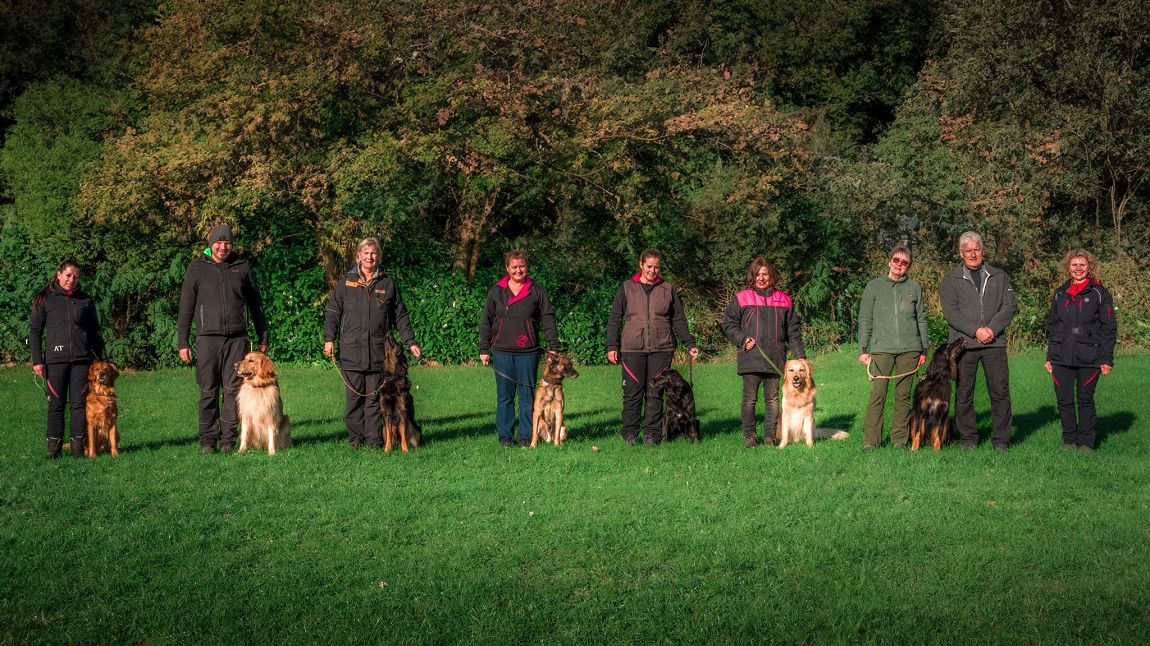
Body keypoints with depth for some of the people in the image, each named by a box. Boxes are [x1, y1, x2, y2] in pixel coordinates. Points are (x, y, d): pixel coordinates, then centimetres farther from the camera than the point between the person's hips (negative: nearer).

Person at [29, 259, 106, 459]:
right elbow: (34, 331, 5)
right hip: (55, 359, -1)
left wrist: (102, 359, 10)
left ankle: (78, 447, 5)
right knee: (56, 404, 1)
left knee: (79, 403, 1)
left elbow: (94, 332, 15)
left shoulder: (86, 300, 10)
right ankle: (54, 446, 6)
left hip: (82, 359, 1)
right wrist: (37, 361, -3)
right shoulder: (44, 299, 5)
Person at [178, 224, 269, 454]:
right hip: (208, 337, -1)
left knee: (233, 389, 0)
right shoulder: (197, 267, 5)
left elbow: (255, 304, 15)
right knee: (208, 391, 1)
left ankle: (228, 438, 7)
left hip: (237, 338, 1)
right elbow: (186, 307, 5)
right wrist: (183, 342, 0)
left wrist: (263, 337, 14)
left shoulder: (242, 266, 9)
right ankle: (207, 439, 9)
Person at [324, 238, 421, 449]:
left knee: (375, 397, 0)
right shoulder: (346, 283, 9)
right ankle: (355, 437, 9)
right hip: (351, 350, 0)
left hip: (378, 350, 0)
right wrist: (329, 339, -2)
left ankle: (373, 438, 5)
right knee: (354, 396, 1)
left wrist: (410, 342, 7)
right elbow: (332, 313, 9)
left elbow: (401, 316, 13)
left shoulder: (388, 284, 10)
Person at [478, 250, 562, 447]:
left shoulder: (537, 291, 4)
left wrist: (554, 347, -2)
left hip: (528, 353, -1)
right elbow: (486, 322, 9)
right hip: (502, 352, 1)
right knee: (504, 396, 4)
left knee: (527, 396, 3)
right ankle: (504, 436, 11)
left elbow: (548, 319, 4)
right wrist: (484, 350, 5)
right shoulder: (496, 291, 7)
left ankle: (526, 436, 9)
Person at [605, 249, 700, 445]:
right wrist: (612, 346, 1)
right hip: (632, 348, -1)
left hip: (661, 349, 1)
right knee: (633, 392, -3)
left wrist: (690, 343, 8)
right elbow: (614, 319, 9)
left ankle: (651, 433, 7)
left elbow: (679, 320, 16)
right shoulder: (627, 288, 9)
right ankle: (630, 433, 5)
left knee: (655, 393, 0)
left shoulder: (667, 290, 13)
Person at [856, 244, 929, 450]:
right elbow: (865, 321, 6)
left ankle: (900, 439, 11)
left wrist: (924, 350, 11)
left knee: (903, 396, 4)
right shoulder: (874, 287, 7)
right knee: (877, 394, -9)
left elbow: (921, 319, 15)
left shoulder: (914, 288, 11)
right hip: (881, 348, -2)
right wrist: (862, 350, 1)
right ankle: (870, 440, -5)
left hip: (909, 349, 2)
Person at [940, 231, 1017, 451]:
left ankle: (1000, 439, 5)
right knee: (964, 393, 1)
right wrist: (976, 331, -13)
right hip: (963, 343, -1)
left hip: (994, 342, 1)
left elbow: (1010, 306, 5)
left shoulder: (1000, 277, 14)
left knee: (1000, 391, -2)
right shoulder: (951, 280, 7)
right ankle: (968, 438, 10)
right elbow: (950, 312, -4)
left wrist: (992, 329, -9)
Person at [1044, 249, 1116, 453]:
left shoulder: (1099, 294, 2)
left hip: (1089, 358, -3)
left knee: (1085, 400, 3)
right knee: (1064, 400, 3)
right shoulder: (1060, 294, 13)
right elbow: (1052, 326, 17)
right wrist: (1049, 356, 12)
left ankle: (1086, 442, 12)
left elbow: (1109, 328, 0)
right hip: (1062, 358, 3)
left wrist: (1107, 359, -6)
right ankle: (1069, 440, 15)